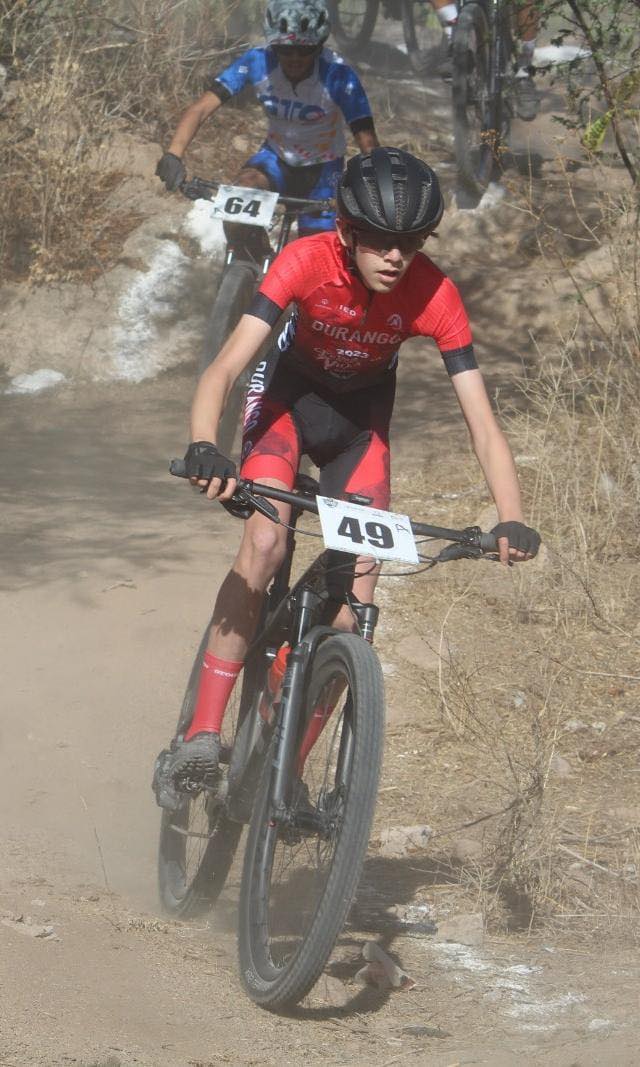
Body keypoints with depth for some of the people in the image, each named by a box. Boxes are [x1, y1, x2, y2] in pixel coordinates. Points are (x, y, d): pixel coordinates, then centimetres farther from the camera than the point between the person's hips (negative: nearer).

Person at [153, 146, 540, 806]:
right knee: (264, 542, -29)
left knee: (353, 614, -10)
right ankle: (202, 735, -28)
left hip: (361, 418, 2)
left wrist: (511, 522, -45)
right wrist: (203, 449, -59)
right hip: (289, 392, -2)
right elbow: (225, 367, -39)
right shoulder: (307, 262, -32)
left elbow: (482, 423, -29)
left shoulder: (433, 296, -28)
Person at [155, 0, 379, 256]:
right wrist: (173, 155, -41)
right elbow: (201, 108, -24)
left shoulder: (338, 76, -28)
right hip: (276, 157, 2)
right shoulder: (257, 63, -22)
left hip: (322, 169, -2)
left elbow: (368, 144, -29)